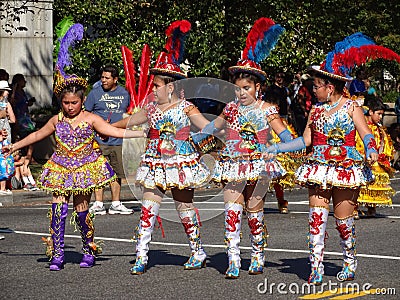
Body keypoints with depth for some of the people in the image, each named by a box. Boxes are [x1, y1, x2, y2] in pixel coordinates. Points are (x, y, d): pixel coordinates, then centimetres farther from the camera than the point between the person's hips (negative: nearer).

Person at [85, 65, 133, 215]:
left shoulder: (124, 93, 11)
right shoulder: (95, 93, 1)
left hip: (118, 140, 3)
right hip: (99, 140, -3)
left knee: (116, 173, 8)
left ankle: (116, 204, 15)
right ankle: (98, 204, -2)